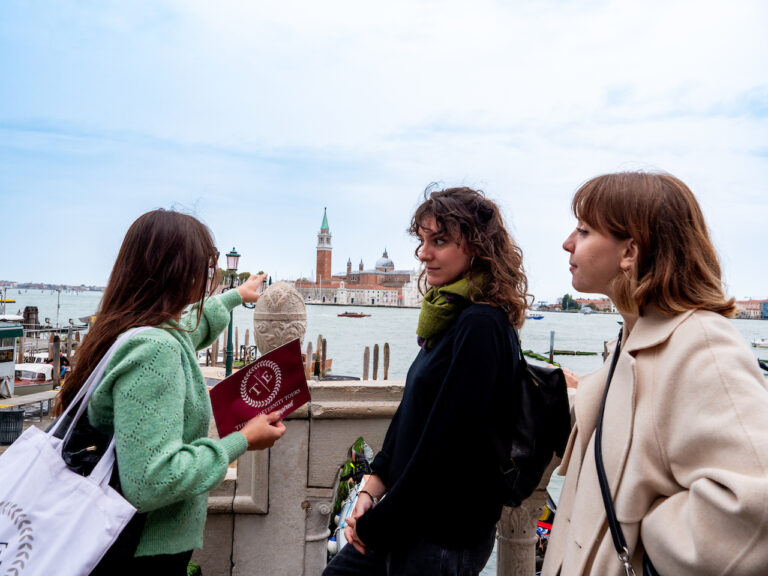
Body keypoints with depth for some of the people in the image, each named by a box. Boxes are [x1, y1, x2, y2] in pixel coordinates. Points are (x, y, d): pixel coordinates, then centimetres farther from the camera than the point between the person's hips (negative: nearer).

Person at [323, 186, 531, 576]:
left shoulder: (481, 327, -22)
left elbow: (446, 444, -23)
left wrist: (377, 525, -13)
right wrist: (373, 486, 2)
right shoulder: (448, 317, 6)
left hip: (445, 538, -8)